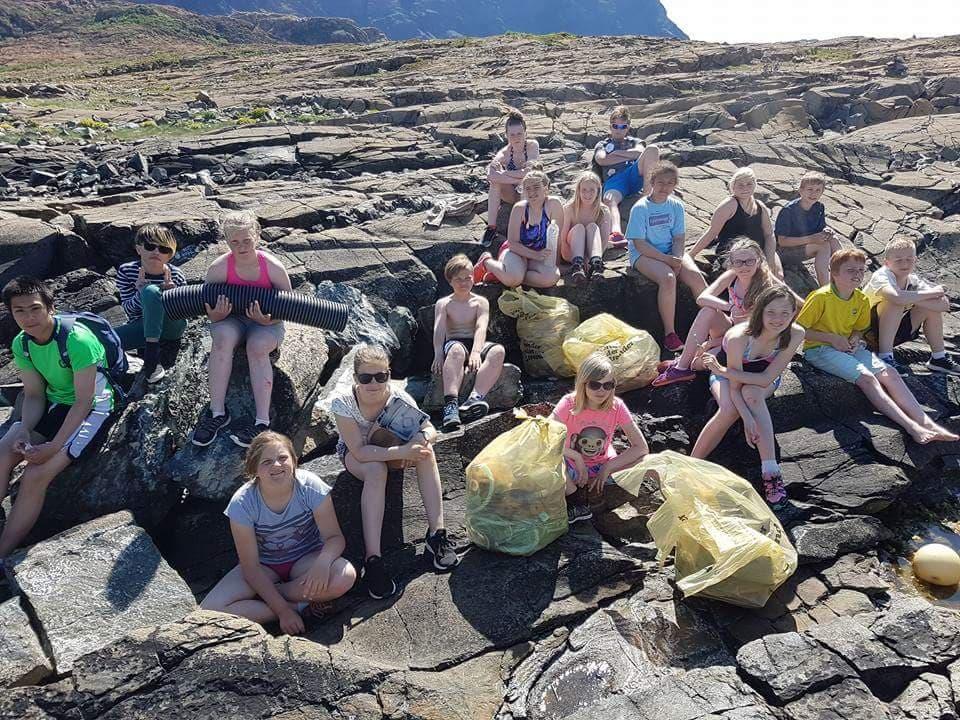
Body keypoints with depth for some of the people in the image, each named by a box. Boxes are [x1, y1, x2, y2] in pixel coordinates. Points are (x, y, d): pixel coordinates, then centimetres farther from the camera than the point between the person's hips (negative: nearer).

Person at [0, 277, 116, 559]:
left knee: (35, 476, -20)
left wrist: (53, 447, -25)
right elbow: (34, 395, 3)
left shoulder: (77, 339, -25)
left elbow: (84, 401, -22)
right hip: (53, 403, 7)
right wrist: (24, 430, -17)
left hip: (92, 409, -7)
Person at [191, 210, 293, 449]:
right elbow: (212, 315, -5)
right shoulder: (218, 268, -13)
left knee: (258, 345, -34)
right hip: (232, 319, 1)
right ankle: (217, 412, -29)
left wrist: (268, 320, -27)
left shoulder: (274, 267, -16)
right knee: (223, 337, -33)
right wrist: (218, 315, -30)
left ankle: (262, 420, -34)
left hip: (266, 323, -1)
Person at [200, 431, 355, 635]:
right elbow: (251, 567, -17)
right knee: (210, 611, -23)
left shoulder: (310, 486, -22)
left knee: (346, 576, -32)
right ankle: (300, 607, -14)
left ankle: (263, 595, -12)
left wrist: (323, 562, -41)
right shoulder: (242, 503, -22)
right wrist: (283, 610, -24)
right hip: (264, 566, 0)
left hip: (305, 559, 0)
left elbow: (335, 537, -18)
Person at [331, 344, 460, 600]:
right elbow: (360, 451, -33)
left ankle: (436, 533, -24)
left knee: (425, 451, -27)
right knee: (376, 470, -36)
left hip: (391, 445, 3)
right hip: (354, 452, -2)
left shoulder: (399, 397, -24)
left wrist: (420, 438, -40)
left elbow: (431, 430, -16)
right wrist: (402, 452, -43)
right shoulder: (341, 402, -30)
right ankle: (372, 558, -35)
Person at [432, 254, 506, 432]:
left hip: (475, 345, 2)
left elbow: (481, 328, -5)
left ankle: (475, 397, -48)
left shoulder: (481, 302, 13)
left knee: (498, 350, -31)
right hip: (454, 343, -2)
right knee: (457, 350, -39)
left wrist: (476, 352, -26)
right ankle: (450, 404, -56)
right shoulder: (443, 303, 11)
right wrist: (438, 354, -26)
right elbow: (438, 330, -6)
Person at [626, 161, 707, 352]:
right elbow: (640, 244, -14)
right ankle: (670, 333, -22)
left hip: (671, 252, 5)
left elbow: (679, 237, 4)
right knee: (668, 278, -33)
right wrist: (667, 260, -20)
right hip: (644, 255, -5)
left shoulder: (676, 206, 5)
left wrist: (677, 259, -15)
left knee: (696, 277, -22)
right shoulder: (640, 208, -10)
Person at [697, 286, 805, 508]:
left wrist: (723, 371, -30)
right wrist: (747, 418, -43)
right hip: (729, 376, -2)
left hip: (764, 380, 2)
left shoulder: (795, 335, -26)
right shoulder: (739, 337, -34)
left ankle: (771, 472, -36)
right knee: (729, 410, -33)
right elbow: (734, 388, -28)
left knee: (752, 393, -34)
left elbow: (767, 379, -26)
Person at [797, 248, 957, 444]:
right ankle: (911, 427, -30)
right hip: (819, 350, -7)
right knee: (865, 376, -27)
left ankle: (926, 423, -20)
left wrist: (855, 338, -4)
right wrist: (832, 338, -17)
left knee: (888, 373, -16)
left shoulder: (862, 300, 5)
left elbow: (859, 329, 20)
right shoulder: (821, 297, -15)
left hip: (848, 347, 7)